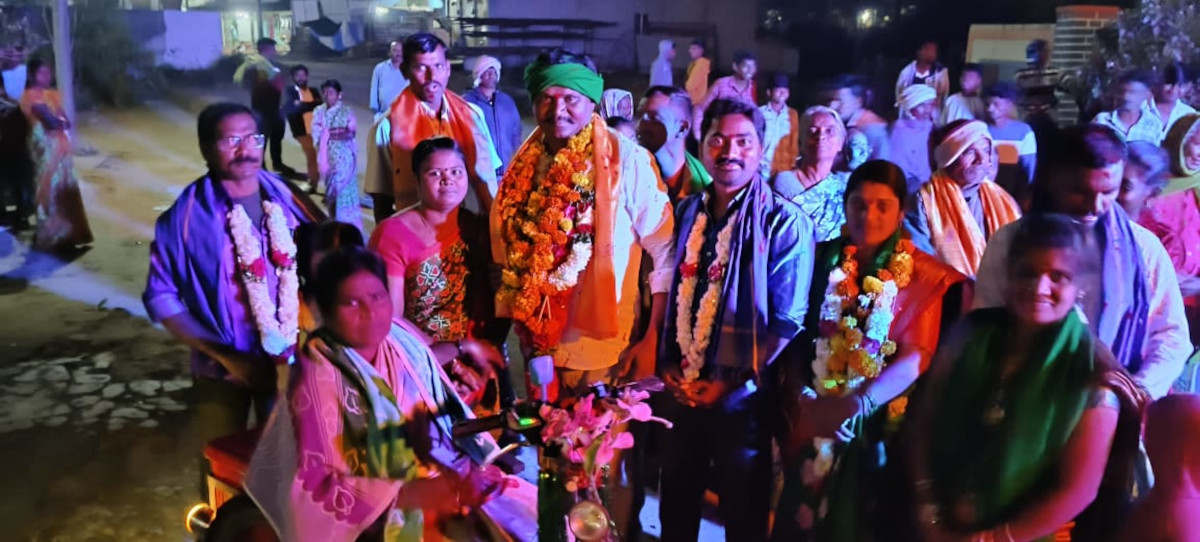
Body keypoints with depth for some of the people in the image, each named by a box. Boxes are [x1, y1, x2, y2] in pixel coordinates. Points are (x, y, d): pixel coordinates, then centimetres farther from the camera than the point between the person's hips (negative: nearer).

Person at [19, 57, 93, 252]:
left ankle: (64, 235, 18)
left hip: (60, 146, 8)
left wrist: (58, 121, -12)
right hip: (46, 147, -8)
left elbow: (66, 122, 8)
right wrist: (62, 121, 0)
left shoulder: (52, 93, 15)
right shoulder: (31, 96, -10)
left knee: (65, 189, 10)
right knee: (50, 189, -4)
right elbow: (51, 121, -18)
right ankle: (48, 238, 3)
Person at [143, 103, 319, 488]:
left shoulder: (286, 199, -5)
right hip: (223, 369, -2)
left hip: (290, 361, 3)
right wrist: (223, 354, -17)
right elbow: (160, 295, -11)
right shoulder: (187, 215, -14)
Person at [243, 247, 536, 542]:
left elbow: (451, 416, 5)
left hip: (444, 485, 6)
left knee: (529, 516, -4)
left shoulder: (403, 341, 0)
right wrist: (409, 495, -23)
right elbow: (315, 483, -15)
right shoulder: (318, 377, -14)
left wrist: (479, 465, -13)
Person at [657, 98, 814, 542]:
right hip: (682, 389, 4)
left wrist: (733, 384, -13)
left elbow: (787, 323, -12)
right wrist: (668, 365, 0)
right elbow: (670, 294, 10)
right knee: (676, 505, 18)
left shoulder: (784, 223, -11)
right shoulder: (687, 213, 5)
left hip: (740, 399, -4)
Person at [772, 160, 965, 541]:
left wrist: (858, 403, -26)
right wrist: (801, 397, -15)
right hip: (814, 422, 2)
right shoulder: (823, 259, 2)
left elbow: (918, 355, -14)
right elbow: (798, 334, 0)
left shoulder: (924, 275, -5)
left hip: (877, 426, -2)